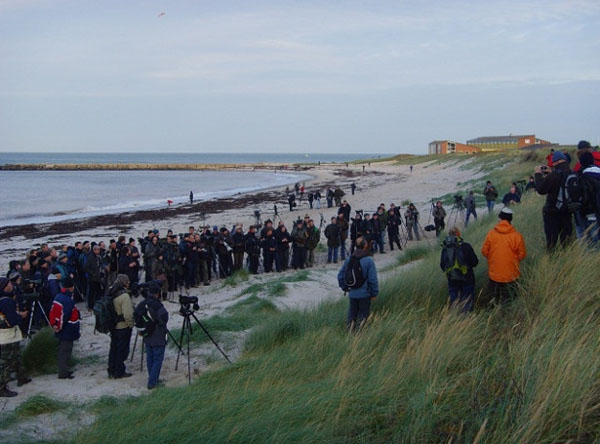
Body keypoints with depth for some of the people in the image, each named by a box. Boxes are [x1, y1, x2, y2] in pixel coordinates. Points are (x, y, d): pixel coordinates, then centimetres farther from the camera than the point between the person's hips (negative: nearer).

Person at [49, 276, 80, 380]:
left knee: (63, 350, 18)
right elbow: (64, 315, -25)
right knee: (65, 351, -3)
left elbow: (52, 312, 10)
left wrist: (54, 324, 12)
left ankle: (63, 371, 27)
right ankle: (63, 373, 1)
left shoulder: (58, 297, 7)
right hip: (68, 331, -9)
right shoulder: (69, 300, -22)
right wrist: (60, 327, -12)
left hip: (62, 332, 9)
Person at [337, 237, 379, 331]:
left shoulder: (349, 259, 1)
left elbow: (340, 275, 7)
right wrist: (374, 293, -3)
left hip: (352, 294, 5)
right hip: (365, 294, -4)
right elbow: (373, 279, -14)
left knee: (352, 315, 17)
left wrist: (345, 288, 19)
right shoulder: (368, 260, -15)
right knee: (363, 314, 8)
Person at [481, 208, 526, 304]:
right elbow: (522, 255, -6)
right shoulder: (517, 236, -15)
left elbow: (484, 251, -4)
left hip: (494, 274, 1)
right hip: (511, 275, -1)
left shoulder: (491, 233, -12)